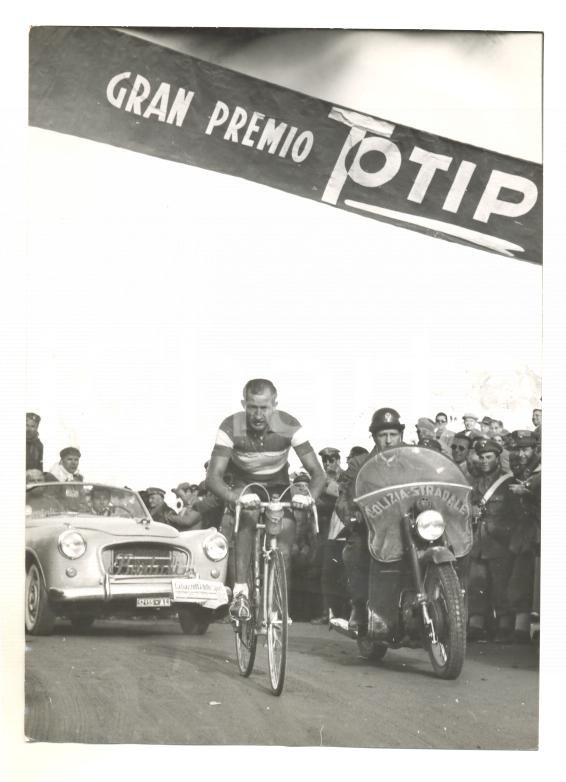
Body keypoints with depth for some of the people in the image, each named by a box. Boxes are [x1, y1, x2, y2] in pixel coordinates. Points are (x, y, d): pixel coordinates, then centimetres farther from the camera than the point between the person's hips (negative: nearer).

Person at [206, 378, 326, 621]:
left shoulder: (289, 426, -25)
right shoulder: (231, 428, -27)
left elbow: (317, 472, -25)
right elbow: (213, 476, -34)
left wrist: (310, 496, -47)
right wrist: (236, 498, -54)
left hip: (277, 487, 2)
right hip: (243, 486, -2)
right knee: (248, 514, -33)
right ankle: (240, 592, -35)